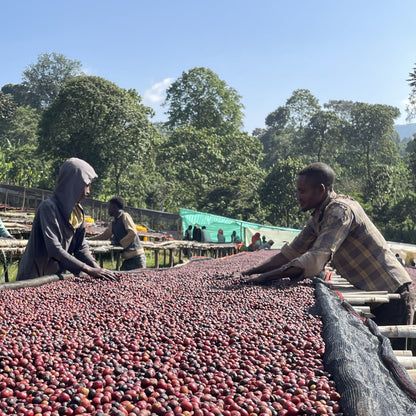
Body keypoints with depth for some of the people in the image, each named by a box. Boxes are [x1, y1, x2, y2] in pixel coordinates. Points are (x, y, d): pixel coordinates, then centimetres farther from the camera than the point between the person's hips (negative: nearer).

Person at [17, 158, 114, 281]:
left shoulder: (78, 211, 3)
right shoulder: (48, 207, -20)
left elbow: (81, 246, 2)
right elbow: (54, 250, -27)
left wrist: (96, 267, -14)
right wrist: (89, 270, -29)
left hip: (57, 276, 7)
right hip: (35, 278, -7)